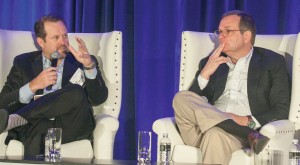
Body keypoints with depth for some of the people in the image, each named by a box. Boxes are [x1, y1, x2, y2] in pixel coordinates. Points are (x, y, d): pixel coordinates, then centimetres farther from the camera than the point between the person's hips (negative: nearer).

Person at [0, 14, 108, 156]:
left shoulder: (80, 62, 19)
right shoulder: (23, 63, 18)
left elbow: (99, 99, 4)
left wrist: (89, 65, -12)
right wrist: (33, 86, -7)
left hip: (72, 128, 3)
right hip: (33, 127, -3)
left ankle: (16, 119, -29)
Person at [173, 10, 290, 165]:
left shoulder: (272, 62, 12)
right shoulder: (209, 63, 23)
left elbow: (281, 111, 3)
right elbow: (191, 106, 14)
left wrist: (247, 121, -14)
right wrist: (205, 73, 1)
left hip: (240, 134, -6)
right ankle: (249, 135, -29)